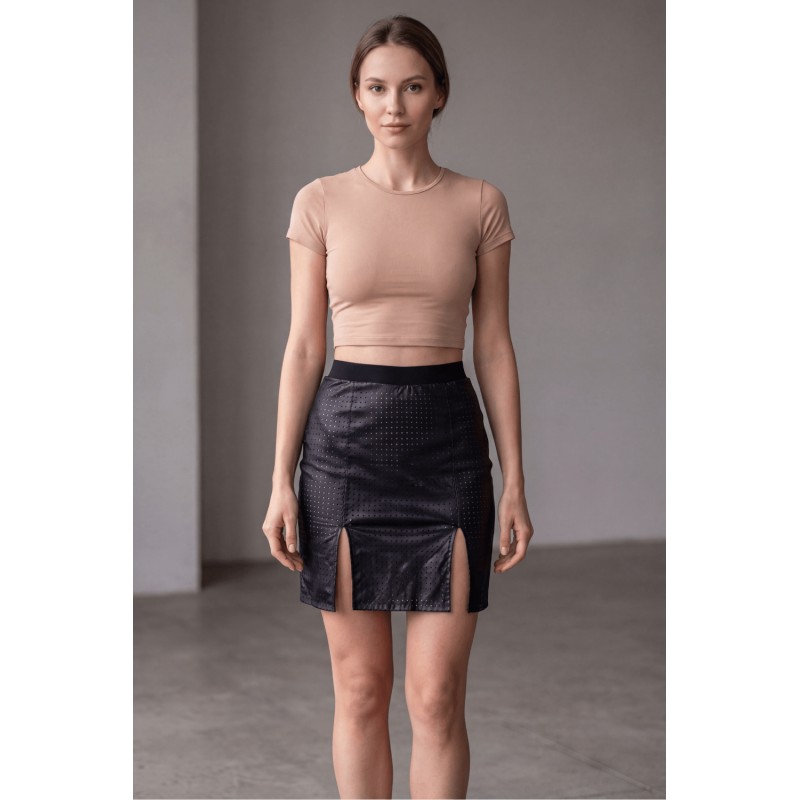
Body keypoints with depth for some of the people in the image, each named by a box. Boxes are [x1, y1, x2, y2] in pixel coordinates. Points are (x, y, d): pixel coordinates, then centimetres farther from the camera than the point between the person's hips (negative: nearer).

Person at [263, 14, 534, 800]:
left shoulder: (480, 203, 4)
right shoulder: (320, 202, 2)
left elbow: (495, 348, 4)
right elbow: (303, 349, 2)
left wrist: (515, 485, 0)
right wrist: (281, 483, -3)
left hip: (447, 446, 0)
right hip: (346, 441, 0)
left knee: (437, 697, -2)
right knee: (360, 688, 6)